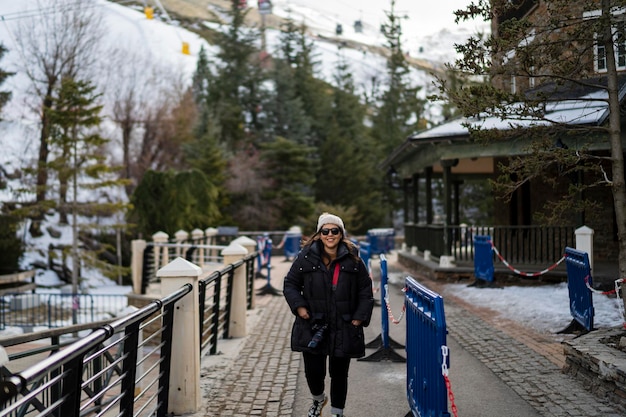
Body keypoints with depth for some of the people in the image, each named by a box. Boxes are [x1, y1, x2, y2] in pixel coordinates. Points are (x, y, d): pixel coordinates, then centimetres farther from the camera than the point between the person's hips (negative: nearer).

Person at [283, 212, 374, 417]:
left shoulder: (352, 259, 0)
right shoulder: (306, 257, -2)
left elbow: (366, 290, 6)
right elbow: (290, 284, 6)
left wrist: (360, 316, -2)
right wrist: (299, 306, -8)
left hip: (344, 329, 0)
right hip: (313, 327, 0)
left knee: (339, 373, 9)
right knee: (313, 371, 4)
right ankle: (318, 399, 39)